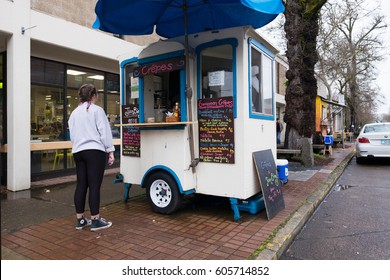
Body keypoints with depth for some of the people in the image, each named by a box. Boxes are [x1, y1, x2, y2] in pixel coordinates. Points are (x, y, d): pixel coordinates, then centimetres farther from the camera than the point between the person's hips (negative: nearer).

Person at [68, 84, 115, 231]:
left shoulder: (74, 113, 17)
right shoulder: (97, 110, -3)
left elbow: (72, 135, 18)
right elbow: (105, 132, -8)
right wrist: (110, 151, -5)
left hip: (78, 152, 7)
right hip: (95, 151, -6)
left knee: (81, 185, 10)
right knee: (94, 186, -3)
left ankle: (80, 219, 17)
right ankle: (95, 220, 2)